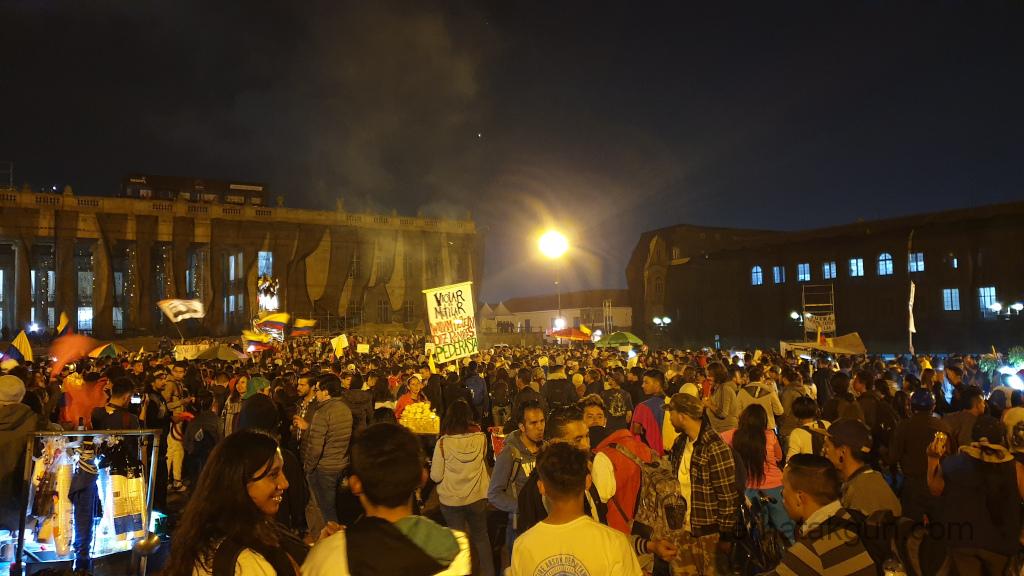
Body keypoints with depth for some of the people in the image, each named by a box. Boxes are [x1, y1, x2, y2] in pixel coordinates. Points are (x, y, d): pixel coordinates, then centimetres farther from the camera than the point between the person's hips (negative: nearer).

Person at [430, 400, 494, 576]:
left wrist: (433, 465, 7)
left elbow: (435, 477, -13)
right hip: (477, 497, 2)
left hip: (451, 501, -2)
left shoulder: (443, 443, -20)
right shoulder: (481, 438, -13)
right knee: (481, 536, 23)